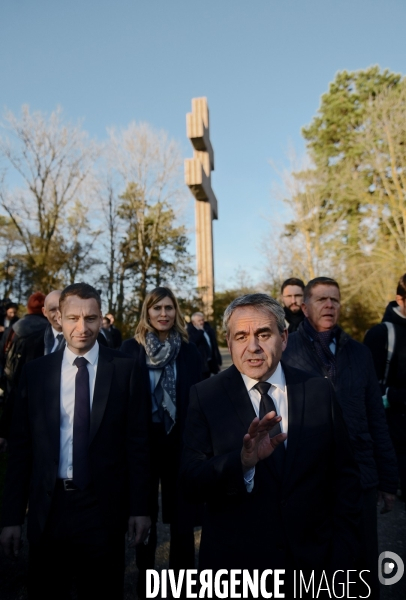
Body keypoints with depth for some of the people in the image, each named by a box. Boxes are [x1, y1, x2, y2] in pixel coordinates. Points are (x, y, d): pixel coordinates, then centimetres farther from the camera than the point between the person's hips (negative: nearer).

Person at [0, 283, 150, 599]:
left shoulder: (125, 369, -8)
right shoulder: (35, 371, -2)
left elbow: (137, 442, -5)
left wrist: (139, 507, -3)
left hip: (104, 506, -1)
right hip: (48, 507, 2)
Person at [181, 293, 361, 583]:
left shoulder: (319, 391, -7)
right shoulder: (205, 396, -13)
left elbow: (345, 475, 1)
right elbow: (191, 480, -18)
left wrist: (341, 549, -3)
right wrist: (242, 461, -34)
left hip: (313, 555, 2)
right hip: (234, 558, -1)